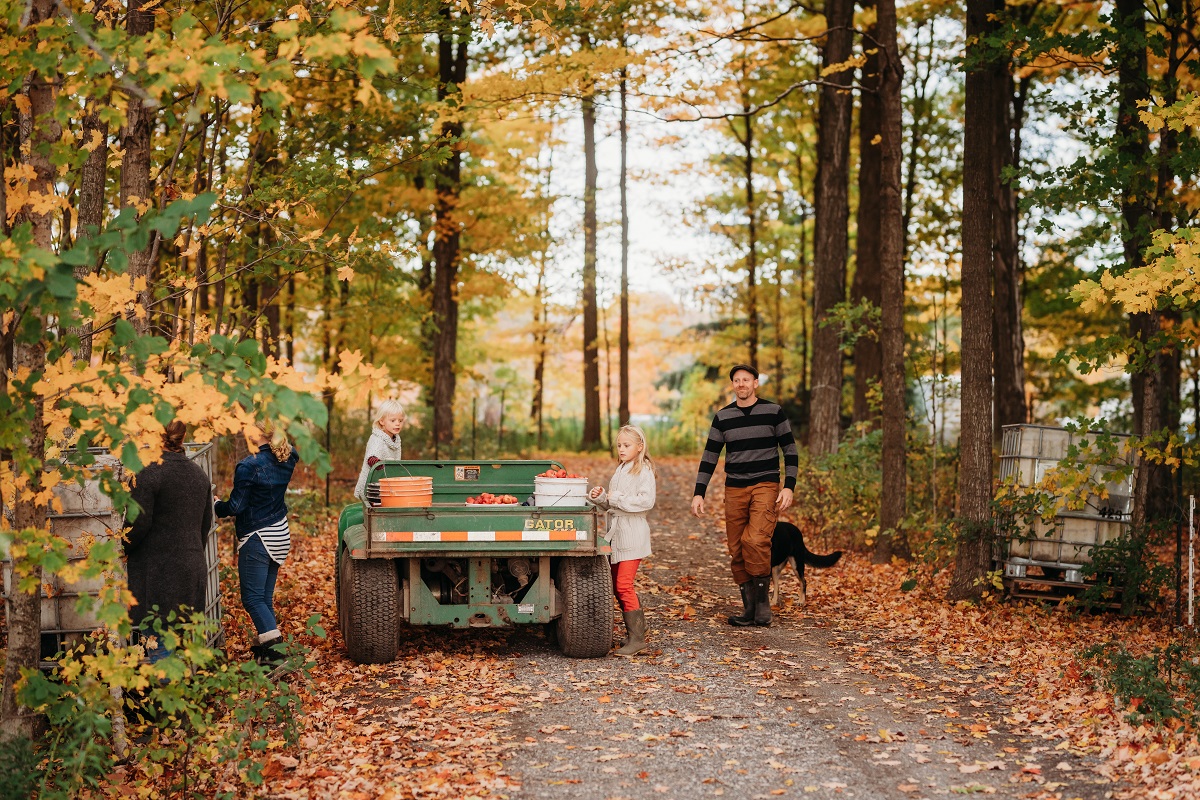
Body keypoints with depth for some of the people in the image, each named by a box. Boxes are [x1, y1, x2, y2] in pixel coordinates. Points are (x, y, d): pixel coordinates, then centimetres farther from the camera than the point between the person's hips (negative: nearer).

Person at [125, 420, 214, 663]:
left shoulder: (149, 473, -13)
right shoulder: (199, 474, 11)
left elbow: (139, 522, -16)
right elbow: (206, 524, 18)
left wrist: (124, 549, 2)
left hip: (157, 572, -8)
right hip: (192, 568, 8)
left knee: (157, 644, -3)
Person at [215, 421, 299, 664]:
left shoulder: (248, 466, -19)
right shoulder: (285, 460, 1)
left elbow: (235, 506, -16)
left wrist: (217, 506, 4)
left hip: (257, 539, -8)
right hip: (281, 534, 8)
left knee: (252, 597, -5)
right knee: (265, 596, 15)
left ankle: (274, 643, -16)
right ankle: (268, 644, 18)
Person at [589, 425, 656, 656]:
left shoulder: (643, 471, -8)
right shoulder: (620, 471, 18)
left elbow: (647, 501, -21)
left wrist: (617, 498, -17)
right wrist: (600, 497, 3)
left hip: (632, 535, -9)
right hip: (616, 534, 9)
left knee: (624, 585, -13)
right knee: (616, 586, 10)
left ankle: (637, 638, -10)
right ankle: (637, 627, 19)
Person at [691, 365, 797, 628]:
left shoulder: (773, 412, 1)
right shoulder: (722, 417, 8)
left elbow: (790, 451, 2)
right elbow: (709, 457, 9)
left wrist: (789, 487, -8)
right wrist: (698, 493, 2)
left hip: (766, 486, -4)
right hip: (735, 489, 4)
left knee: (756, 540, -23)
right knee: (736, 551, 1)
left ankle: (763, 599, -8)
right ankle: (749, 608, 9)